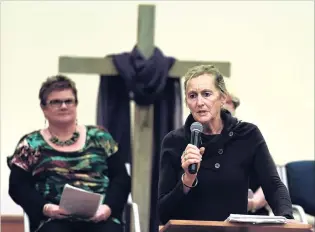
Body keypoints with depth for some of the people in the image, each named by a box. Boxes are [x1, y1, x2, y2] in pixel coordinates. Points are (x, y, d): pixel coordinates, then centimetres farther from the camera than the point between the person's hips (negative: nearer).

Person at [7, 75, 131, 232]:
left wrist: (108, 207, -7)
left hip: (101, 217, 1)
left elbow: (121, 178, 12)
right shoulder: (31, 144, 15)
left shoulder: (100, 137, 17)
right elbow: (18, 186, 8)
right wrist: (45, 208, -11)